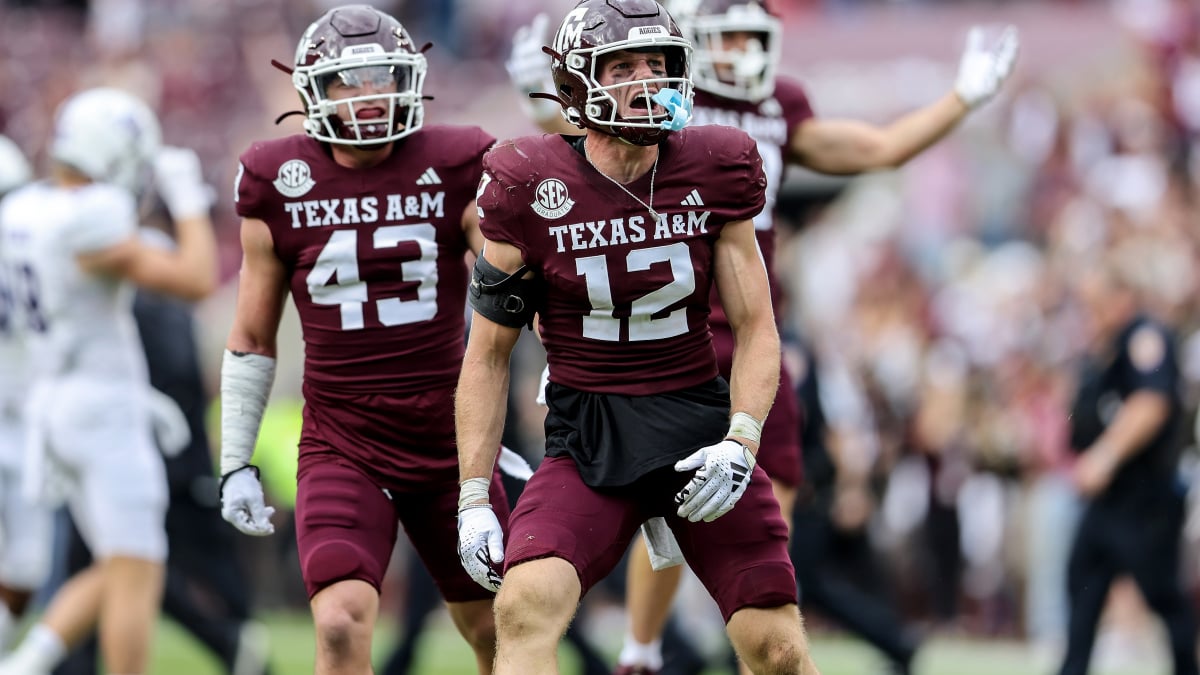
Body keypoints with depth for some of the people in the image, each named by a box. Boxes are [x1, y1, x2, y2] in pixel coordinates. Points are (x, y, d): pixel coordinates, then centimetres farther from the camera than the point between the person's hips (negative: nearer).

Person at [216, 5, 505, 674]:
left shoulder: (455, 168, -2)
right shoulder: (280, 184, 0)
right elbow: (252, 337, 9)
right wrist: (236, 463, 8)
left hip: (450, 440, 1)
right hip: (342, 445, -1)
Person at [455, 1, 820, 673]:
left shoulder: (713, 176, -1)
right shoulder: (533, 193, -5)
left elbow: (756, 329, 4)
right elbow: (489, 353, 2)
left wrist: (740, 442, -14)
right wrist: (474, 502, -2)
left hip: (701, 424, 2)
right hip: (589, 442, -1)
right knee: (524, 606, -26)